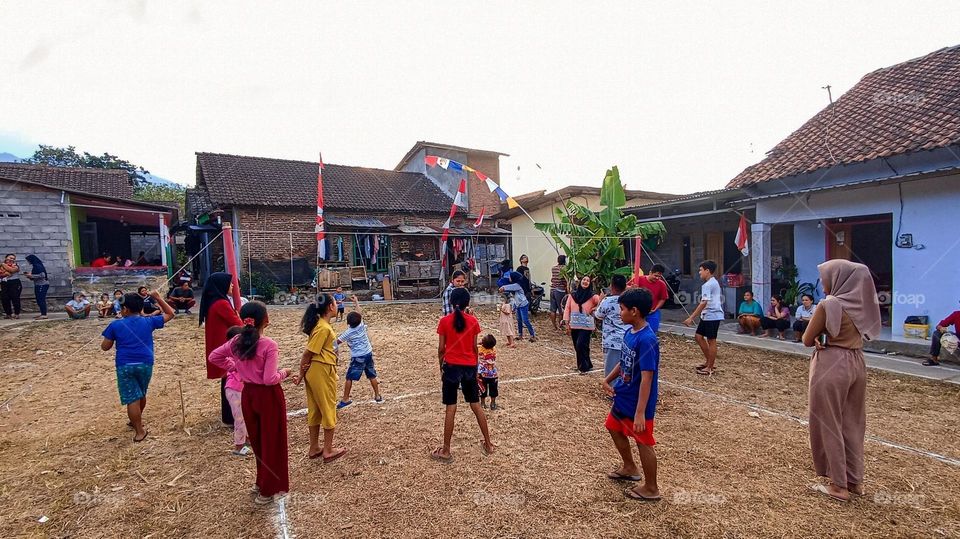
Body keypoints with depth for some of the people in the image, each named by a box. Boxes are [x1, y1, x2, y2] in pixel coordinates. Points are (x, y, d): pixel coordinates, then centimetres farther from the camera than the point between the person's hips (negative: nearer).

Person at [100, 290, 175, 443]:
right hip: (145, 364, 2)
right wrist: (158, 298, 11)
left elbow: (105, 347, 4)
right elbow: (170, 314, 13)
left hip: (125, 365, -2)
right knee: (141, 395, 22)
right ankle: (137, 421, 42)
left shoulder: (115, 325, -1)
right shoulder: (148, 322, 2)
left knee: (132, 398, 1)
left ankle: (140, 431, 3)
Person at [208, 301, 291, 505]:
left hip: (248, 394, 6)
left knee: (256, 439, 23)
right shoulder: (269, 344, -23)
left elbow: (213, 357, 10)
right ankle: (268, 490, 20)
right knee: (272, 442, 10)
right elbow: (270, 379, -24)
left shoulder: (237, 342, -4)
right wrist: (284, 372, -5)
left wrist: (235, 366, 11)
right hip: (268, 396, -6)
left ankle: (261, 481, 39)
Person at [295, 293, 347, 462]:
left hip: (315, 371, 9)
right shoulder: (324, 328, -20)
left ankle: (314, 449, 29)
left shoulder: (320, 324, 9)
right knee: (329, 410, 5)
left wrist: (303, 373, 4)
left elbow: (309, 352, 7)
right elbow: (307, 353, -17)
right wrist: (301, 375, -6)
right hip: (323, 372, -9)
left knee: (315, 410, 17)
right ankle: (328, 451, 17)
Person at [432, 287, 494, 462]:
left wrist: (441, 367, 10)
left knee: (450, 408, 4)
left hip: (452, 366, -2)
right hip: (470, 366, 2)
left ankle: (446, 451, 12)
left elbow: (441, 348, -4)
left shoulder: (444, 321, -7)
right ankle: (488, 444, 25)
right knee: (476, 405, 15)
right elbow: (475, 347, 3)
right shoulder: (473, 321, -2)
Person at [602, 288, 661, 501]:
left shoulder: (646, 340, -27)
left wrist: (640, 412, -29)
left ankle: (651, 488, 28)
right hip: (623, 396, 9)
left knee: (643, 442, 7)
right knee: (615, 429, 24)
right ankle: (630, 468, 46)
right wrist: (608, 379, 6)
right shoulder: (629, 332, 0)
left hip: (637, 402, -9)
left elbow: (646, 379, -29)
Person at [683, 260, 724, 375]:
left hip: (712, 316, -10)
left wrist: (691, 318, -23)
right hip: (707, 316, 10)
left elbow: (703, 303, -23)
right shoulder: (714, 282, 15)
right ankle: (708, 361, 23)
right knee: (699, 336, 13)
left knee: (711, 341, -1)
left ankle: (710, 368, 9)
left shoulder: (707, 285, -17)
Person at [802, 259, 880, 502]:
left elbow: (807, 340, -11)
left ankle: (839, 486, 12)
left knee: (829, 425, 4)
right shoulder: (860, 303, 5)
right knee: (852, 424, 17)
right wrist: (826, 337, -1)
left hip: (832, 366, -8)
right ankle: (855, 480, 28)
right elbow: (859, 334, 14)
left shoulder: (829, 304, -16)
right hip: (857, 363, 8)